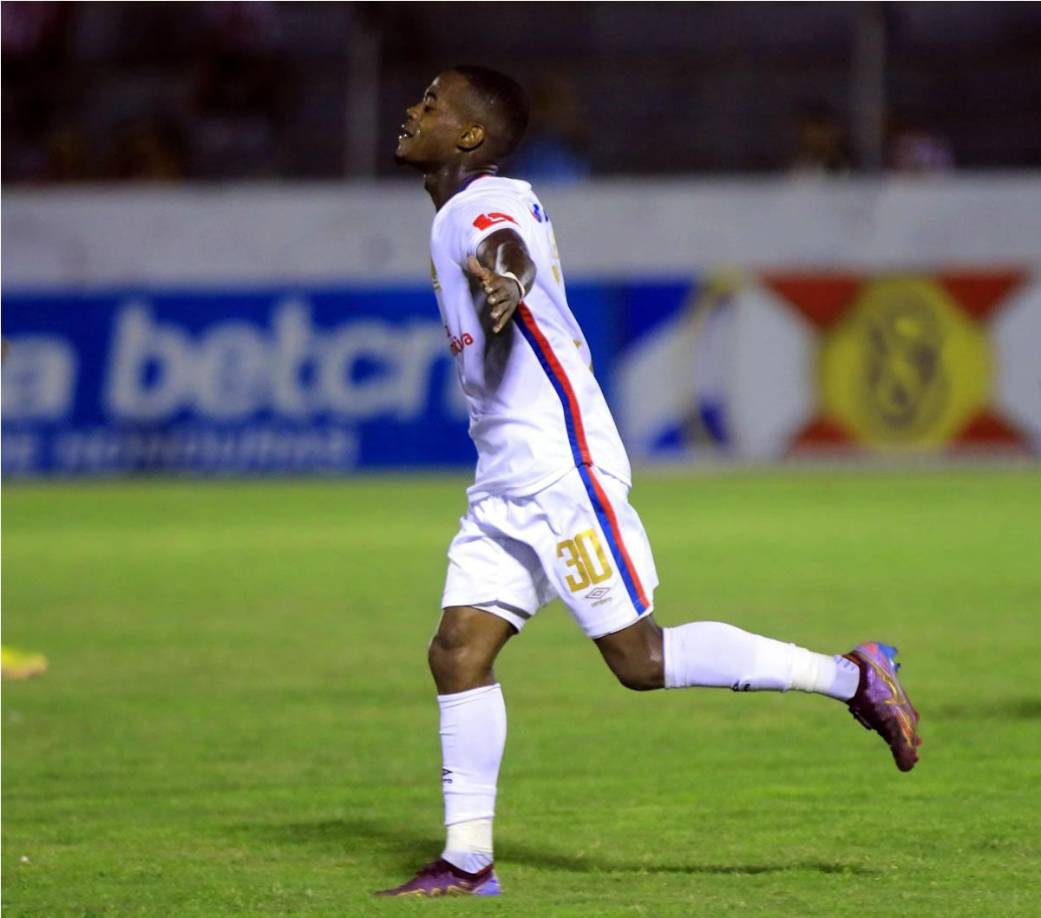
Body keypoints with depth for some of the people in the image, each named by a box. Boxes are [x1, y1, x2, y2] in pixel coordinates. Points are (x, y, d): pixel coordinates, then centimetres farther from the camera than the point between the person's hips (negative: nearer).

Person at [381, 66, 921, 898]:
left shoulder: (484, 203, -13)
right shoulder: (461, 213, 15)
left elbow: (505, 250, -37)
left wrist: (501, 279, -58)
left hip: (561, 471, -10)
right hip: (506, 484, 10)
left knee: (638, 659, -9)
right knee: (458, 653, 0)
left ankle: (850, 676, 0)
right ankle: (468, 860, 1)